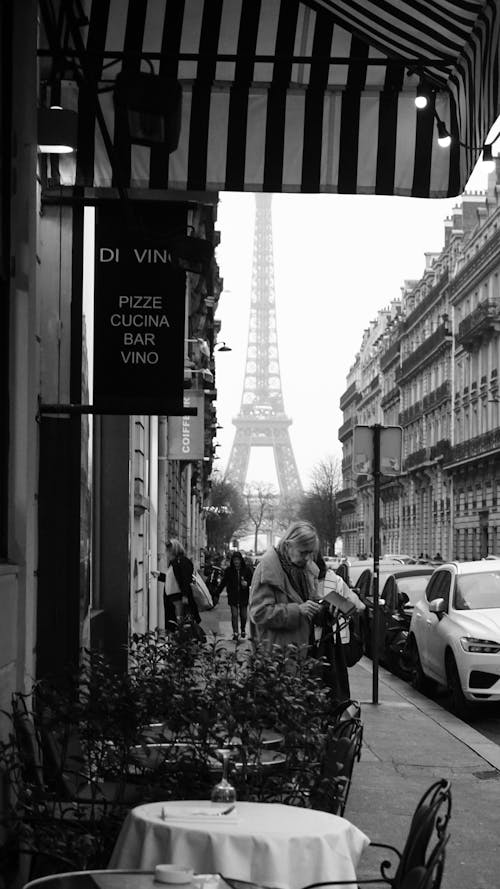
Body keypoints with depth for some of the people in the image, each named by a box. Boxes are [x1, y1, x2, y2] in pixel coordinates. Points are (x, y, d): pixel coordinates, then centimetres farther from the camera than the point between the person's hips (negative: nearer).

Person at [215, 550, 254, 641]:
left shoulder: (246, 569, -2)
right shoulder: (229, 570, -1)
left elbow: (252, 580, 7)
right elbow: (223, 582, 4)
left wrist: (247, 583, -15)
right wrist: (217, 594, 3)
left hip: (244, 596, 0)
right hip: (233, 597, 0)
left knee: (243, 615, 7)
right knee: (234, 615, -7)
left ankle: (243, 629, 32)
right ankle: (235, 633, -1)